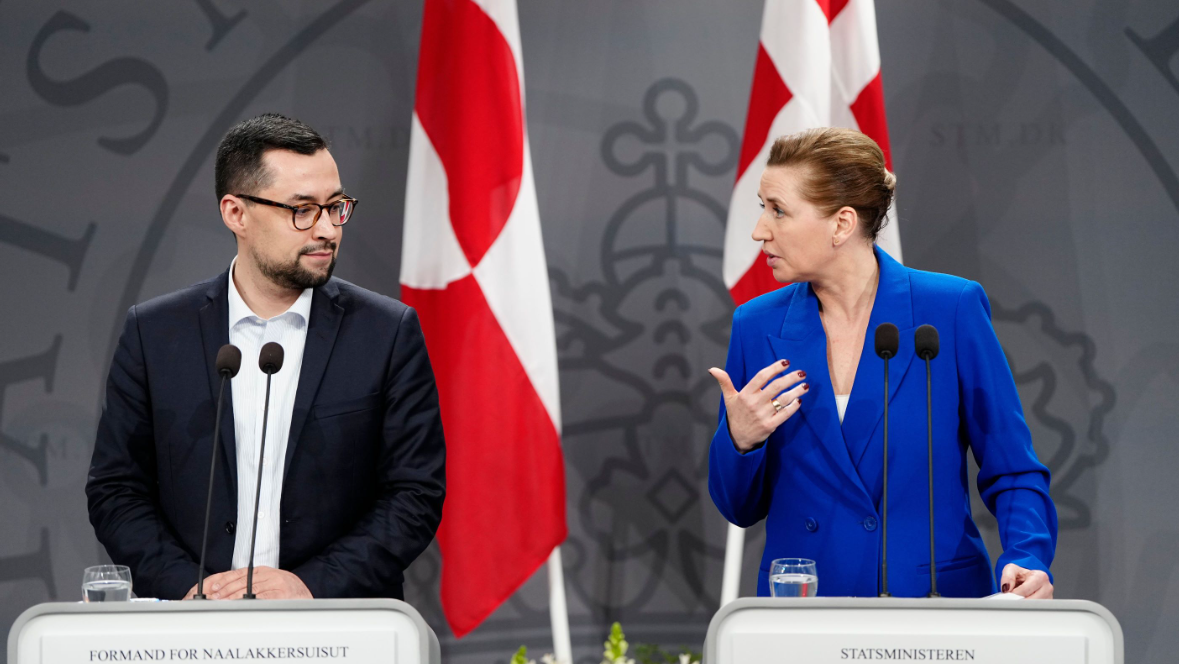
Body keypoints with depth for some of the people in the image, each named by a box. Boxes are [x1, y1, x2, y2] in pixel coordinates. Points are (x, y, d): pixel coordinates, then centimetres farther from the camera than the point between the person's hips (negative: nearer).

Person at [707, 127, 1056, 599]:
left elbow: (1012, 471, 3)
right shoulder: (757, 327, 6)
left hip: (936, 601, -1)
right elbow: (741, 507, 12)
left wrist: (1027, 561, -14)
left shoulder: (953, 309, -2)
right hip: (802, 622, 1)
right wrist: (739, 440, -9)